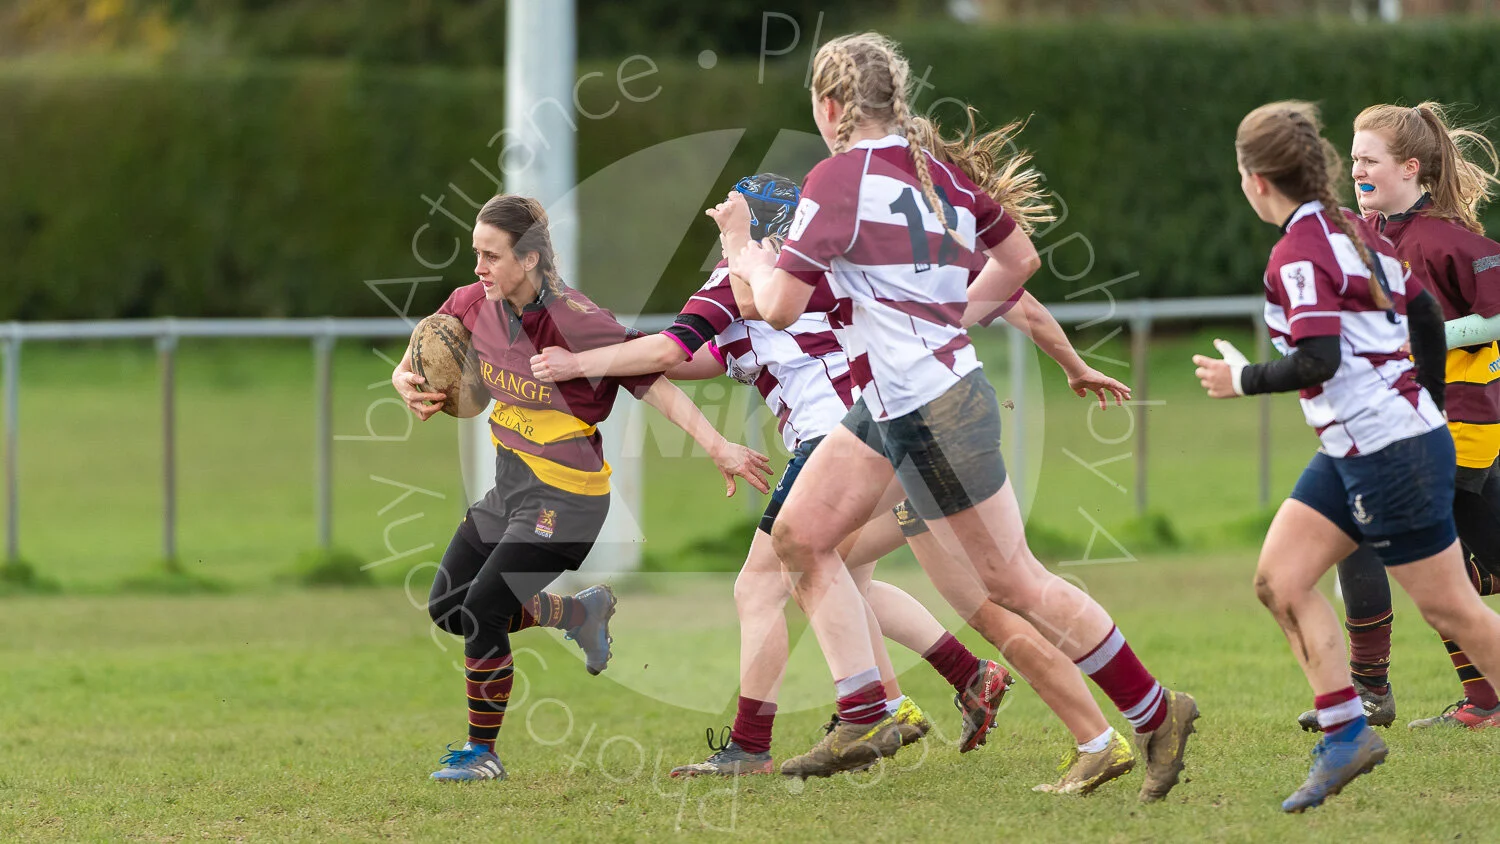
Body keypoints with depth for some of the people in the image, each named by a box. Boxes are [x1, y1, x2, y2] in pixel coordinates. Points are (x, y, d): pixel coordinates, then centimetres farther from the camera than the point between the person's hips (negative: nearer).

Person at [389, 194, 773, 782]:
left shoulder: (574, 321, -21)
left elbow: (654, 385, -21)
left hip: (564, 496, -8)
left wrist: (717, 447, -30)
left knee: (481, 611, -14)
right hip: (508, 484, 8)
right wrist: (407, 385, -10)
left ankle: (483, 753, 3)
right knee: (445, 608, 10)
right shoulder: (474, 305, -2)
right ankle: (580, 611, 26)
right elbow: (418, 355, 14)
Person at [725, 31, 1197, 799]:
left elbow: (778, 305, -19)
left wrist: (751, 264, 2)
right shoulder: (936, 170, 8)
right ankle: (861, 722, 6)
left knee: (1012, 583, 0)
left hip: (934, 411, -9)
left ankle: (1154, 714, 9)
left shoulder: (838, 180, -17)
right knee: (799, 536, 8)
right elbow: (1020, 259, 17)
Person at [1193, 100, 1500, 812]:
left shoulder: (1298, 255, -17)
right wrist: (1430, 404, 26)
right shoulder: (1352, 231, 10)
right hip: (1351, 452, 10)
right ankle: (1346, 736, 3)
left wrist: (1242, 379, -10)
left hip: (1390, 453, -10)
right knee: (1279, 578, 4)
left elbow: (1318, 360, -26)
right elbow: (1426, 314, 15)